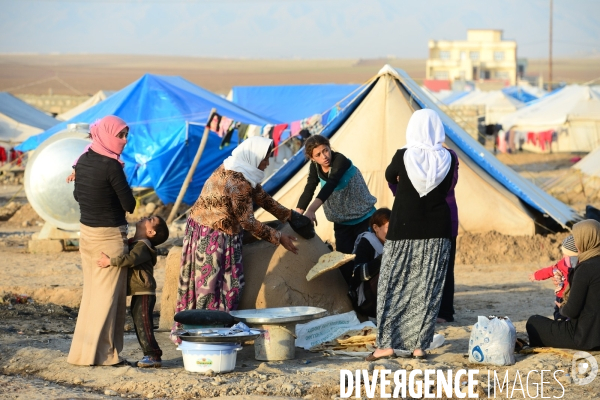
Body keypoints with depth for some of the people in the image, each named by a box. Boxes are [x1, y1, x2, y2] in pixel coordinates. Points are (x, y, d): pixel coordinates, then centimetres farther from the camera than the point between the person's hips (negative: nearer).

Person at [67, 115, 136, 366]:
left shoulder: (83, 161, 4)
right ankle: (101, 353, 2)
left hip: (86, 232, 8)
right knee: (108, 295, -1)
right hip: (110, 235, -8)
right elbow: (129, 204, -13)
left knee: (92, 293, 15)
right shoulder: (111, 166, -19)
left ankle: (83, 350, 19)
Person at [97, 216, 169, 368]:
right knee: (139, 325, 13)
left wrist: (110, 261, -34)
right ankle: (149, 355, 18)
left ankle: (153, 356, -7)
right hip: (137, 294, 10)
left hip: (144, 294, -10)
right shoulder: (133, 243, 16)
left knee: (143, 325, -10)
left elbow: (131, 259, -34)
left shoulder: (142, 247, -16)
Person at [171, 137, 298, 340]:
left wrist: (288, 215, 20)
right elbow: (247, 221, -19)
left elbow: (262, 197, 19)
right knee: (210, 285, -3)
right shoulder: (239, 181, -23)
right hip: (213, 237, -10)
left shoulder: (239, 171, 7)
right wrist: (278, 238, -12)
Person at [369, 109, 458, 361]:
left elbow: (390, 177, 9)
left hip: (404, 229, -2)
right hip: (437, 232, 2)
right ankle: (419, 345, 7)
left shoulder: (403, 156, -12)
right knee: (428, 289, 7)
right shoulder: (448, 159, -5)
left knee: (393, 287, 6)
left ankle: (387, 343, 3)